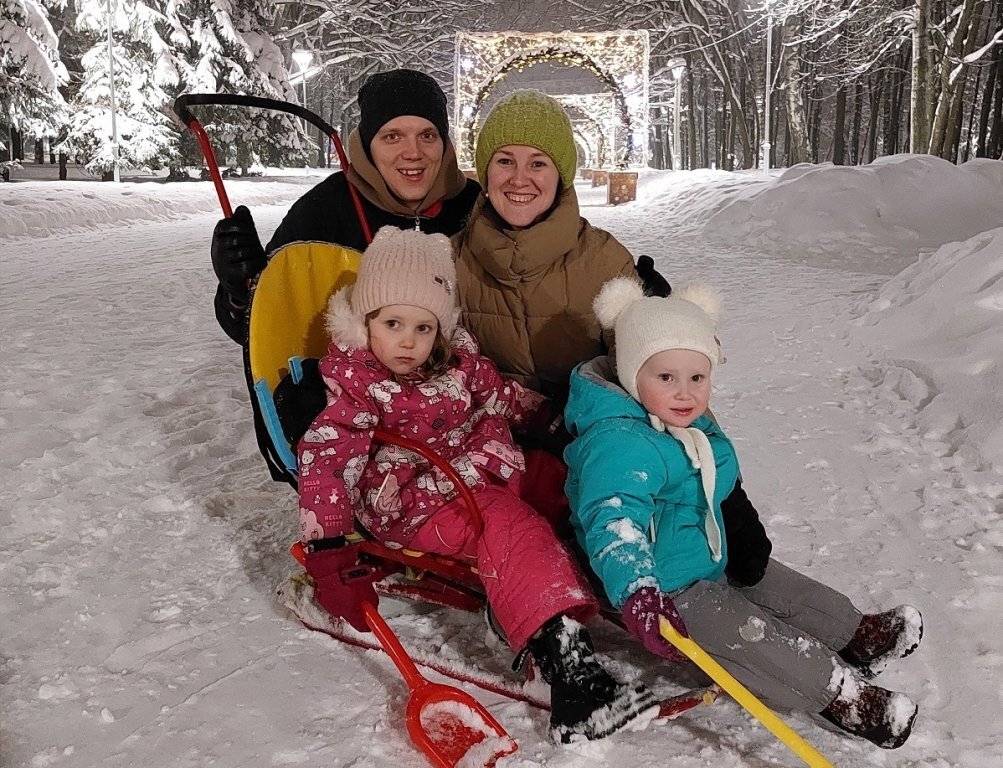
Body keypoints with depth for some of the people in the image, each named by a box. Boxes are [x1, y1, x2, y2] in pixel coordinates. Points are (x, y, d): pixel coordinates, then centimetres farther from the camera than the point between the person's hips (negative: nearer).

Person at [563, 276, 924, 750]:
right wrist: (637, 594, -56)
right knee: (748, 634, -15)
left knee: (781, 587, 16)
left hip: (713, 561, 10)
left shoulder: (696, 426, 2)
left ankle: (852, 636, 33)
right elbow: (614, 524, -44)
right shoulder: (617, 443, -33)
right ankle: (839, 694, -5)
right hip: (663, 589, -10)